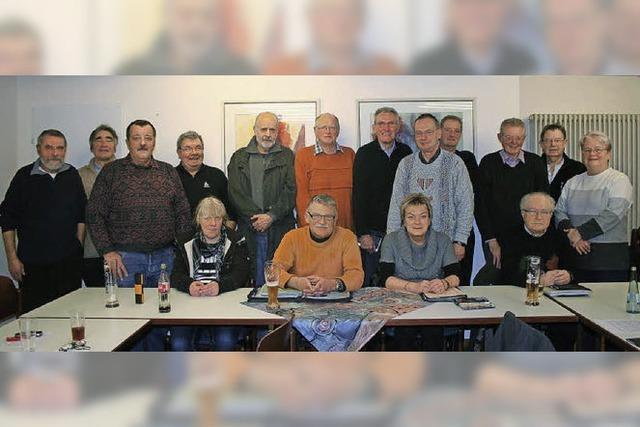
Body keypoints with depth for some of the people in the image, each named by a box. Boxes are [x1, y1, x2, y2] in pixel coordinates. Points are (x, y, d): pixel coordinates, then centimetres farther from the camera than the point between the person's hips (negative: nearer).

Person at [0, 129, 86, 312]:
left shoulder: (72, 175, 7)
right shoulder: (25, 176, 0)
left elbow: (82, 215, 13)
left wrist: (78, 245, 6)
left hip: (69, 260, 2)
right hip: (32, 263, -2)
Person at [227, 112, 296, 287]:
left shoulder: (287, 156, 11)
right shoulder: (239, 158, 13)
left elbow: (291, 190, 0)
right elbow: (236, 193, 3)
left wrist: (272, 216, -11)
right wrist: (256, 216, -9)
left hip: (280, 228, 0)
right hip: (249, 228, 1)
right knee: (253, 276, 1)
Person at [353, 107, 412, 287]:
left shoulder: (406, 153, 7)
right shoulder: (364, 154, 0)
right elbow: (358, 196, -4)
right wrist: (362, 233, -10)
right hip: (372, 231, -2)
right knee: (369, 284, 0)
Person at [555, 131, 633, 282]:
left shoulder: (619, 180, 0)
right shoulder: (572, 182, 15)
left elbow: (613, 214, -13)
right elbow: (559, 211, 9)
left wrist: (580, 233, -14)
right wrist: (571, 233, -10)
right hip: (577, 254, 4)